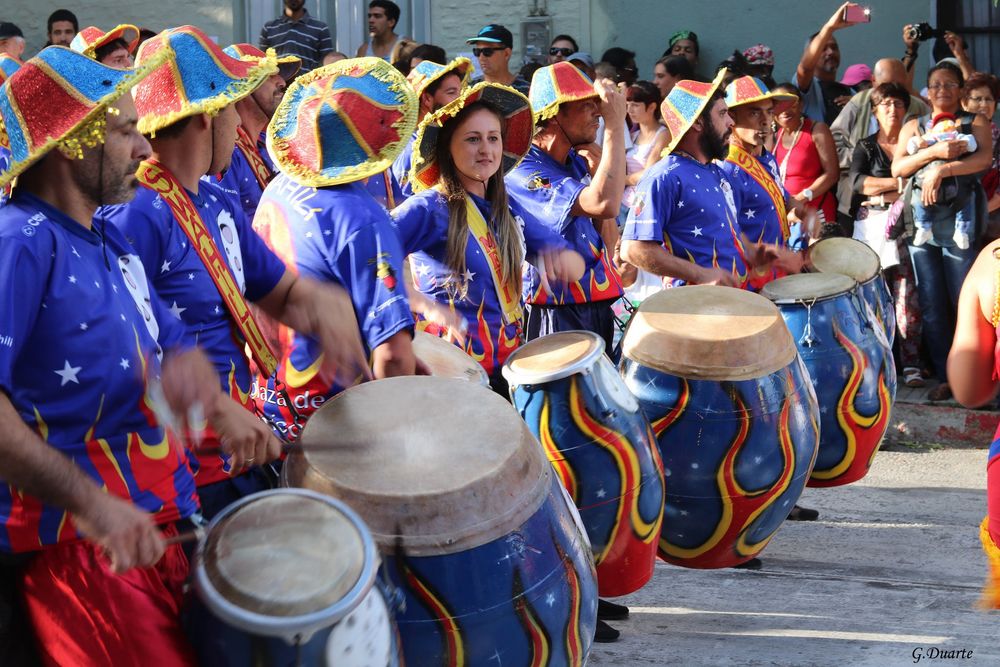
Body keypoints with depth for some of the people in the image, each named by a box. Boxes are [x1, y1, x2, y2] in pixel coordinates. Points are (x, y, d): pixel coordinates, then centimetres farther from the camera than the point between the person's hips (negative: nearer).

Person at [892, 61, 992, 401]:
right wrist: (934, 151, -11)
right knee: (931, 305, 1)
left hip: (959, 221, -3)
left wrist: (941, 170, -16)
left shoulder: (975, 123, 10)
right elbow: (897, 168, 4)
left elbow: (984, 158, -8)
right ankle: (944, 377, 5)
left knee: (964, 301, -9)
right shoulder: (914, 127, 17)